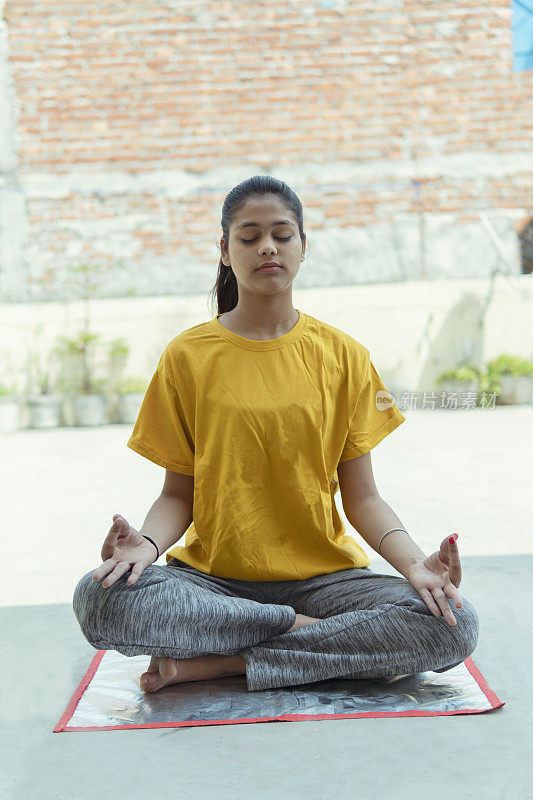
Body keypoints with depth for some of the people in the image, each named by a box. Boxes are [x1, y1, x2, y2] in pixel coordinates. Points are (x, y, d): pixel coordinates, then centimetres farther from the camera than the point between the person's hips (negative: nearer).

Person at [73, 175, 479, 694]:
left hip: (322, 573, 1)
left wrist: (414, 563, -17)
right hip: (212, 578, 0)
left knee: (454, 627, -26)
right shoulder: (186, 356, 2)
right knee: (98, 599, -30)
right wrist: (147, 543, -21)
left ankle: (218, 662, -18)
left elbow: (362, 496, 2)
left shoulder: (344, 356, 4)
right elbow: (179, 494, 3)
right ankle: (308, 632, -15)